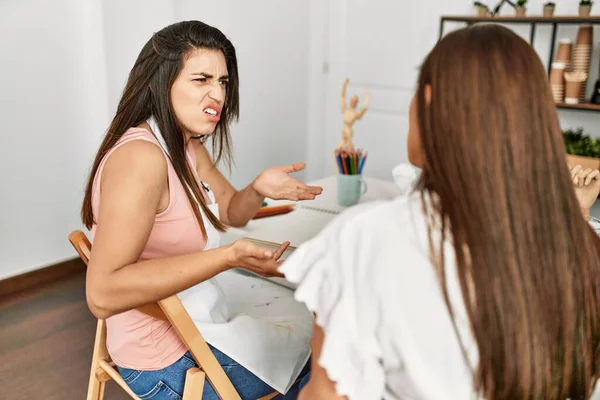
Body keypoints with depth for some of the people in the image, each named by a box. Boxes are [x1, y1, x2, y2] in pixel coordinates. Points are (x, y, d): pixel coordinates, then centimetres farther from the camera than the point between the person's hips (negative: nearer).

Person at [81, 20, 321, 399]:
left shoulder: (188, 145, 1)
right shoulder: (140, 156, -29)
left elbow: (230, 212, 12)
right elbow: (103, 294, -35)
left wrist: (259, 189, -11)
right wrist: (227, 257, -39)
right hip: (169, 362, -8)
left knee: (310, 322, 21)